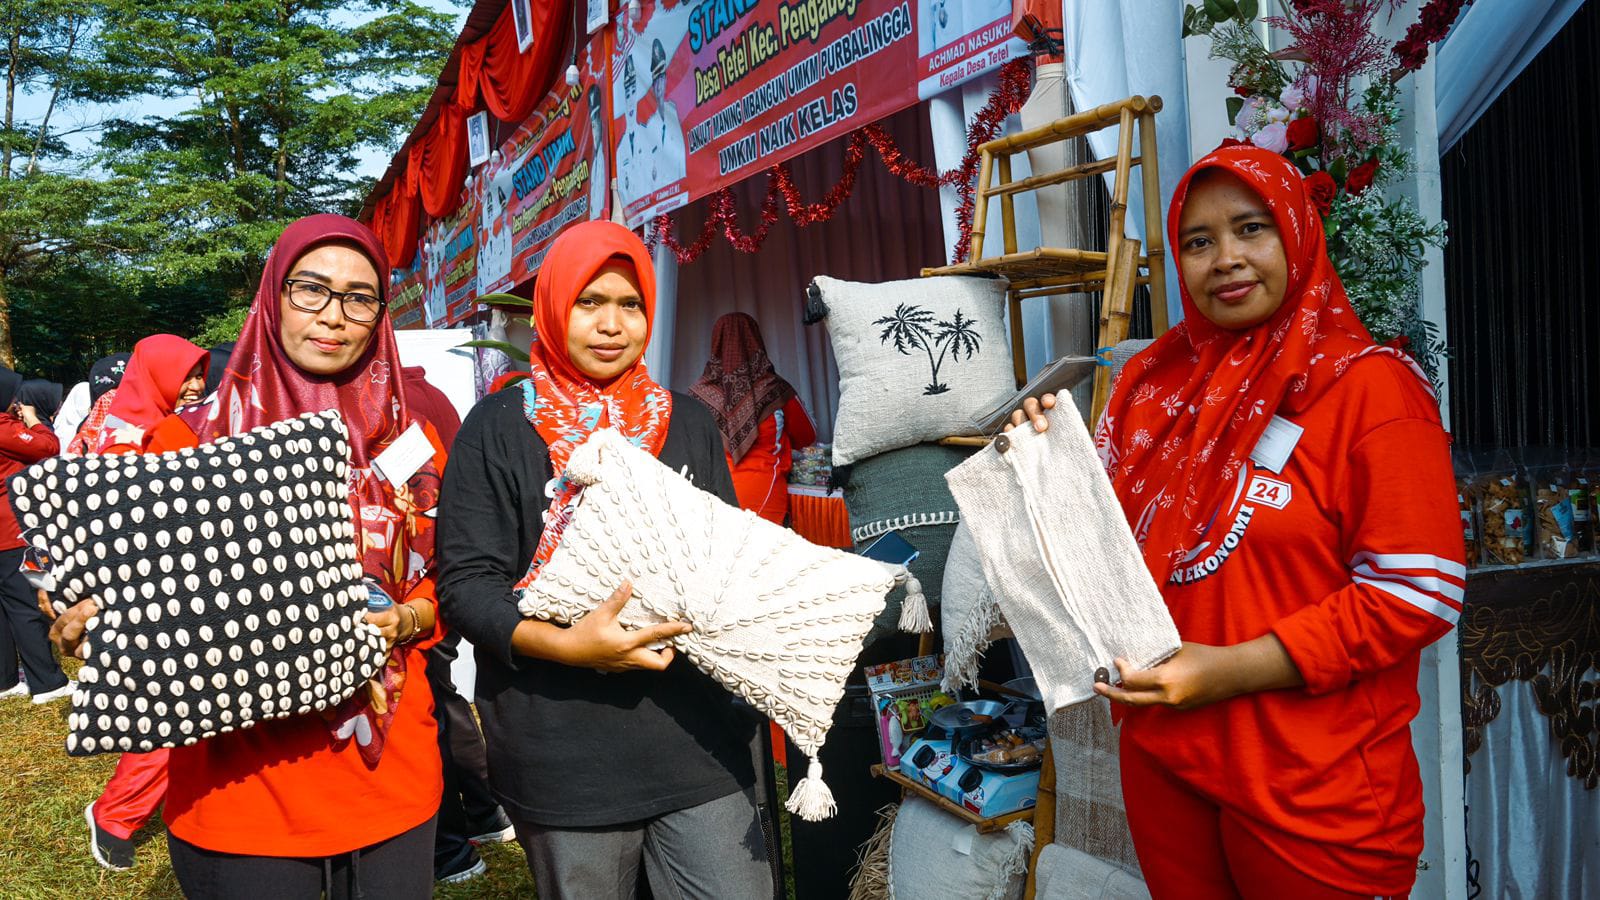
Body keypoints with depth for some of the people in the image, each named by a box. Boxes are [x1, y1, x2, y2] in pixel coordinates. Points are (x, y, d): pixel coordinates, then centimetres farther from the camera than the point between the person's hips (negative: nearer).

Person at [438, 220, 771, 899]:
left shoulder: (686, 421, 10)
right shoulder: (500, 428, -1)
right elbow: (465, 584, -6)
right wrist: (563, 646, -21)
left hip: (697, 744, 3)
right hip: (563, 761, -3)